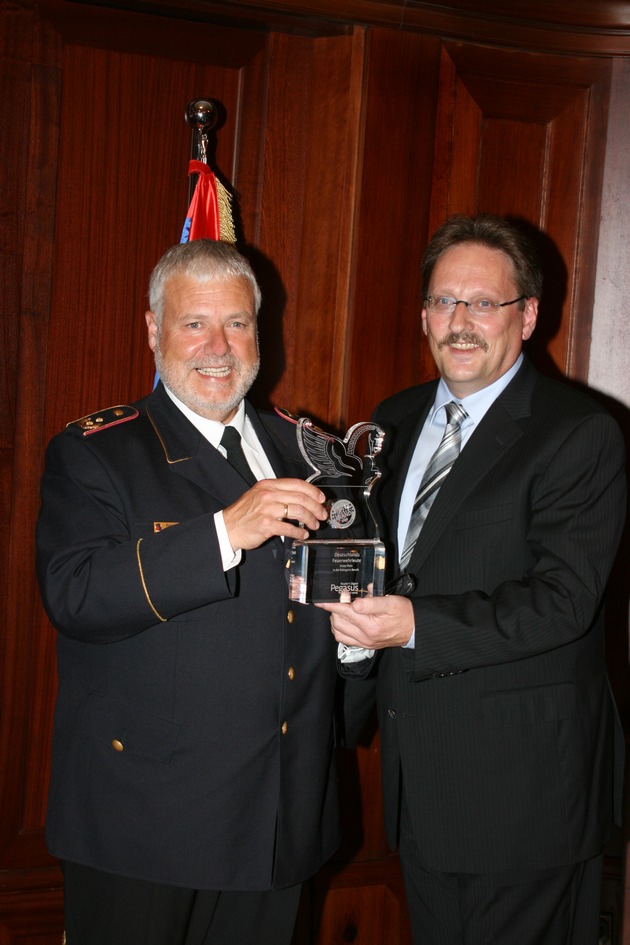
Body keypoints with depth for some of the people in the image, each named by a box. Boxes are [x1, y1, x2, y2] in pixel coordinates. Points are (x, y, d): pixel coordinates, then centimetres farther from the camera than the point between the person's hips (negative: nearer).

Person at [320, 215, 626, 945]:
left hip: (522, 775, -6)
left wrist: (416, 625, -30)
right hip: (418, 766, 7)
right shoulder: (396, 420, 10)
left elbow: (562, 598, -20)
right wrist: (357, 625, -4)